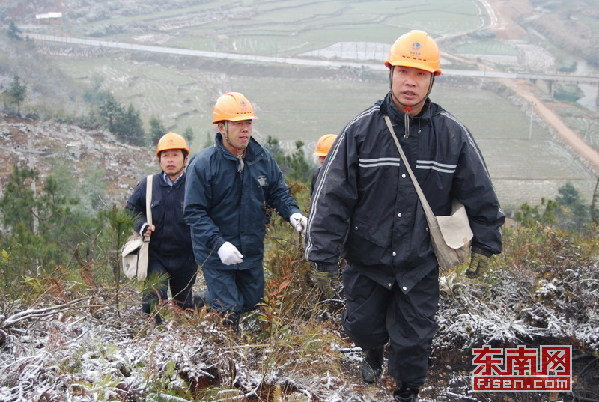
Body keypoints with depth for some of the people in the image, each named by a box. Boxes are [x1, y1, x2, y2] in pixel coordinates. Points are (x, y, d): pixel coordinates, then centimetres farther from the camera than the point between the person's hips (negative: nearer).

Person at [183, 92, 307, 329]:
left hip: (253, 252, 6)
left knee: (254, 306, 19)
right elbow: (194, 212, -16)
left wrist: (292, 213, -15)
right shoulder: (203, 164, -15)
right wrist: (218, 244, -29)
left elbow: (279, 192, 8)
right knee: (228, 314, -5)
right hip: (217, 255, -5)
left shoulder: (263, 158, -1)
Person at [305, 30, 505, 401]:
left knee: (413, 338, 9)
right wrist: (324, 256, -11)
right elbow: (332, 196, -11)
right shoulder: (362, 129, -11)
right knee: (363, 325, 18)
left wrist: (485, 244, 7)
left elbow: (480, 193, 3)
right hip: (366, 259, 1)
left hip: (421, 263, 0)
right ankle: (374, 353, 53)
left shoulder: (452, 134, -8)